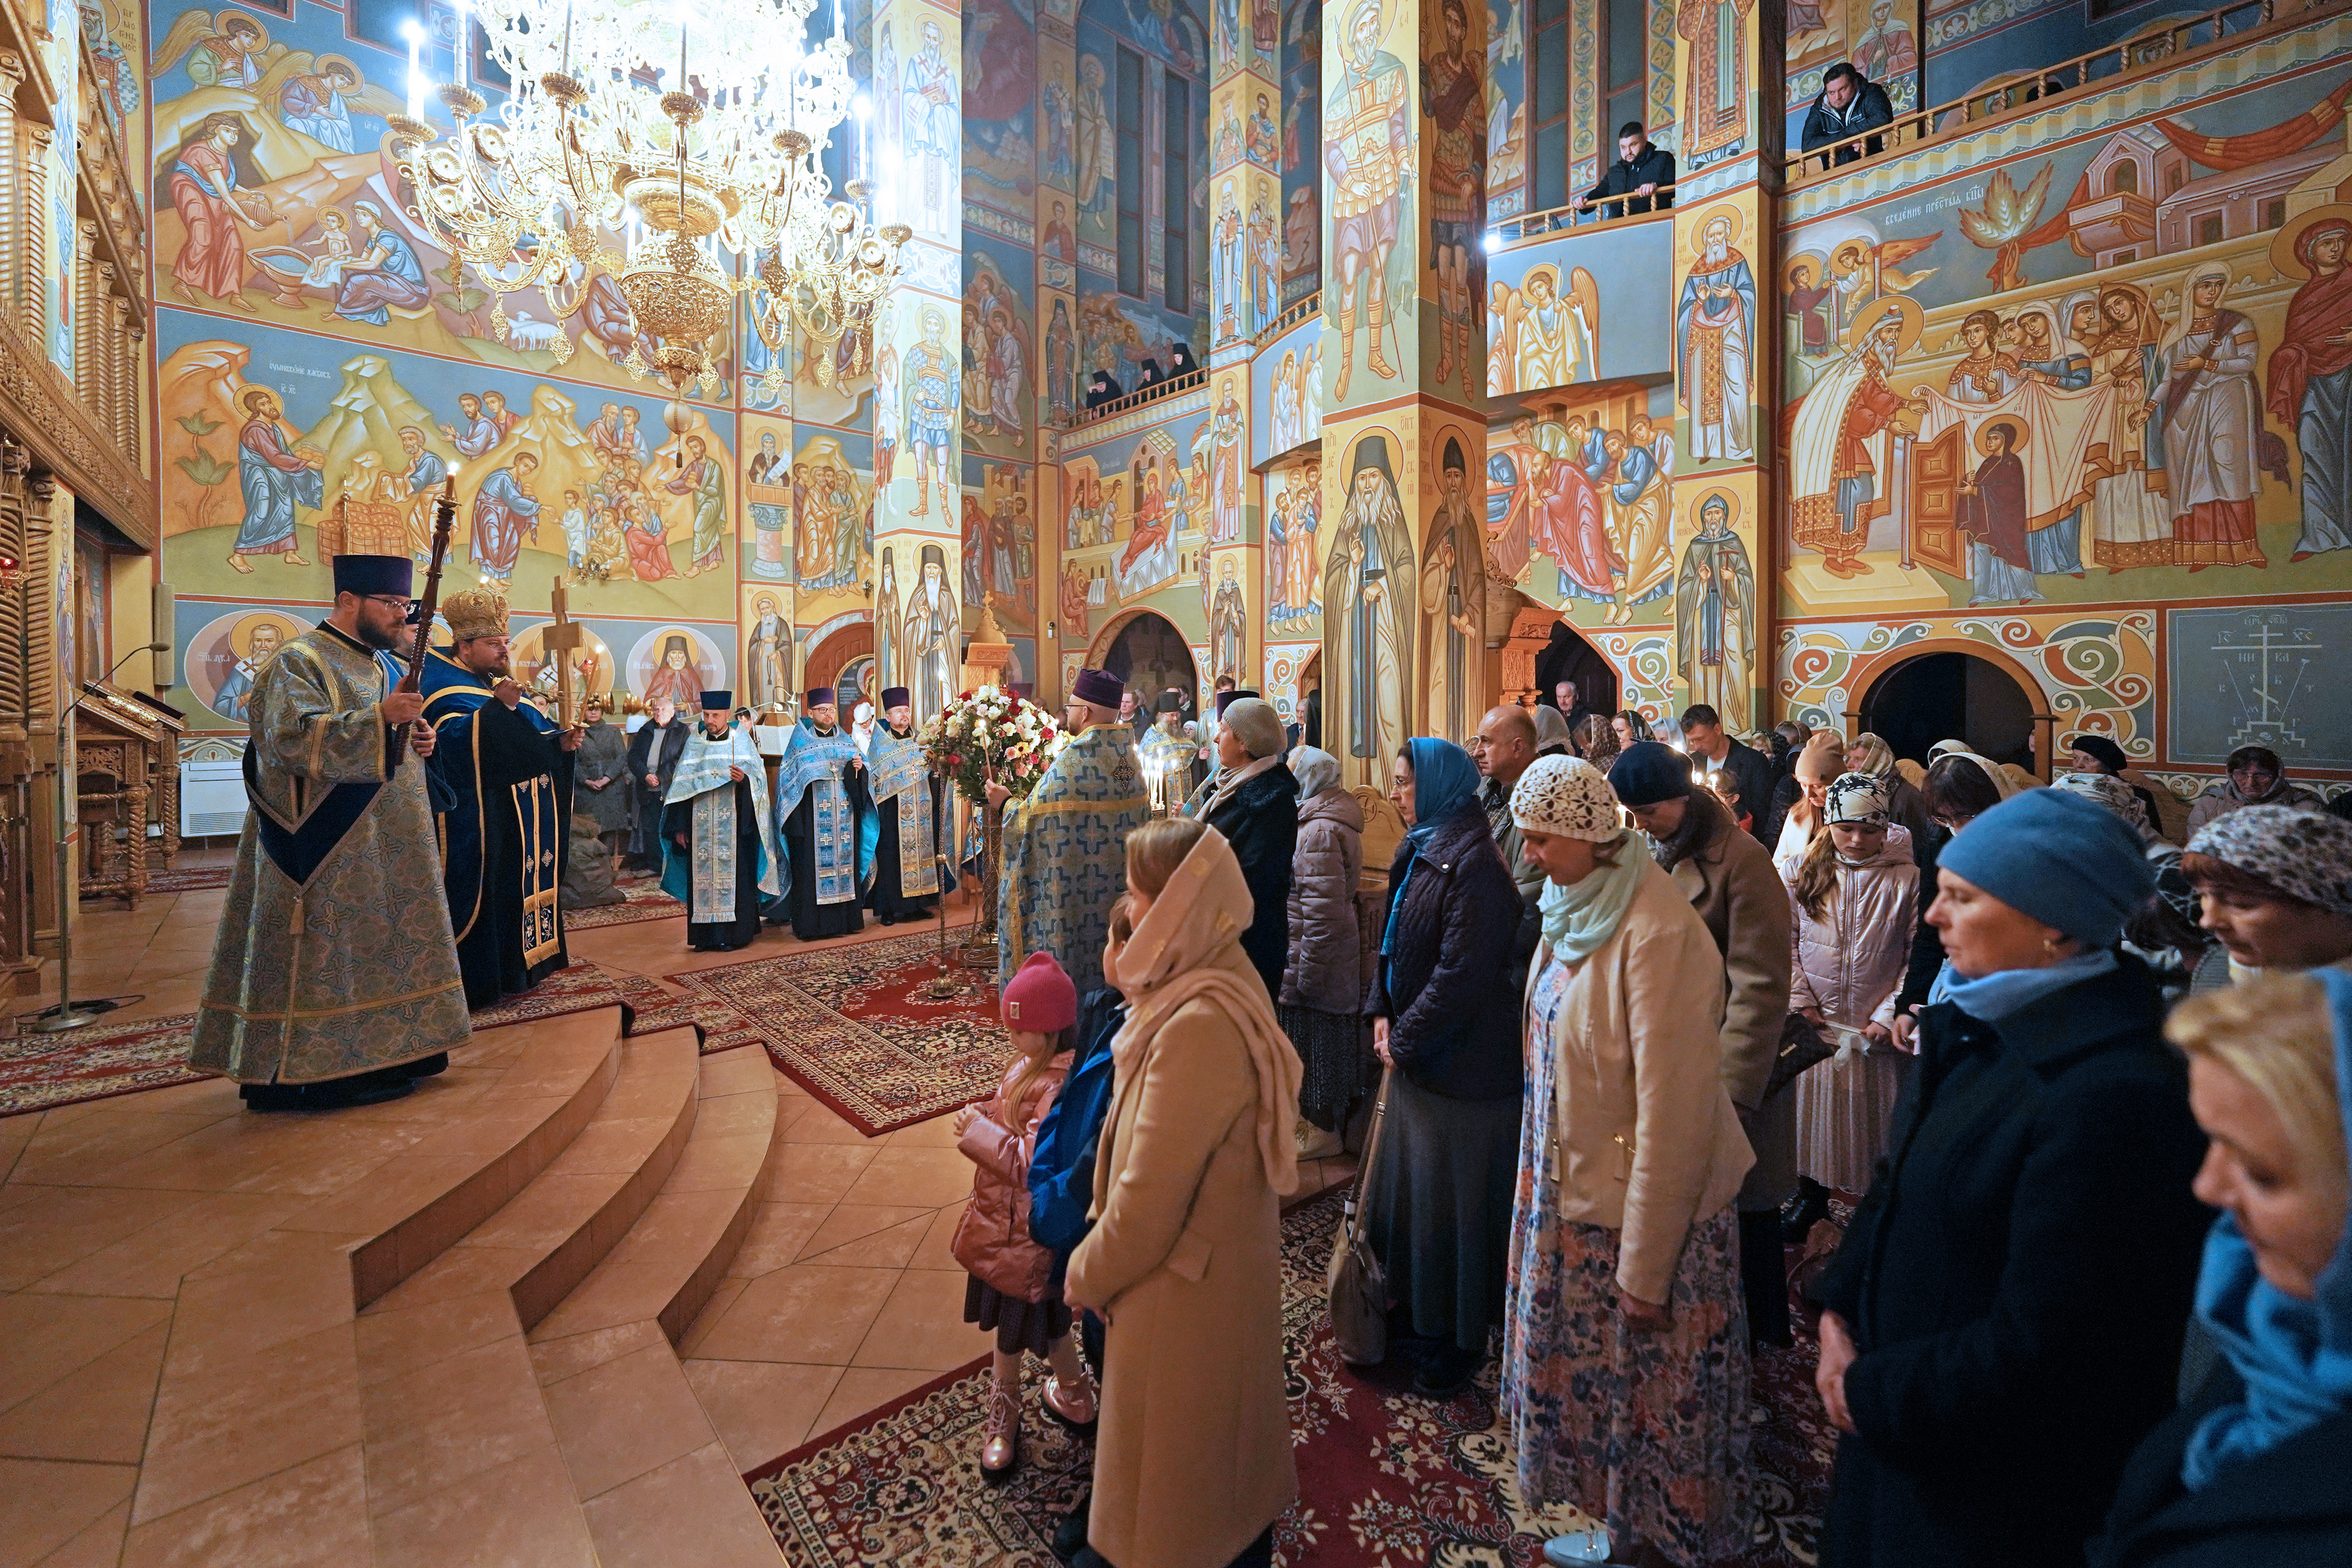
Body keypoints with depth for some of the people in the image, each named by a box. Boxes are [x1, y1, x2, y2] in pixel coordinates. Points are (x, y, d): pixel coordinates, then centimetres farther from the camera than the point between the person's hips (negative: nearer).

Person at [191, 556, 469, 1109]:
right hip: (327, 851, -8)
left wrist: (417, 740, 1)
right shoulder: (299, 660, -9)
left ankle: (379, 1056, 21)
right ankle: (314, 1070, 7)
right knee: (327, 960, -3)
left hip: (382, 851, 9)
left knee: (377, 947, 12)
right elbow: (295, 737, -22)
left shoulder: (380, 664, 15)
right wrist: (379, 717, -30)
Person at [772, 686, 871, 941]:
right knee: (811, 866, -6)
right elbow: (790, 777, -2)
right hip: (812, 817, -4)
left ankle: (844, 919, 10)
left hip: (843, 814, 4)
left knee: (844, 860, 4)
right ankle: (811, 924, 0)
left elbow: (859, 780, 14)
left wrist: (859, 768, -6)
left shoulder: (845, 740, 16)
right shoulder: (801, 740, 4)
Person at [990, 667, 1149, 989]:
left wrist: (1006, 802, 3)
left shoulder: (1072, 761, -19)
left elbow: (1032, 822, -17)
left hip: (1073, 892, -7)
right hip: (1117, 892, 8)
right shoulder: (1129, 757, 4)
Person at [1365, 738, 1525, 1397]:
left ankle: (1459, 1343, 30)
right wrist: (1383, 1011, 1)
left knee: (1452, 1204, 8)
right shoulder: (1420, 853, 7)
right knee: (1406, 1189, 21)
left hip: (1462, 1064, -9)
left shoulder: (1474, 864, -22)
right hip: (1416, 1057, 9)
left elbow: (1462, 974, -25)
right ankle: (1416, 1318, 42)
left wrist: (1406, 1039, -16)